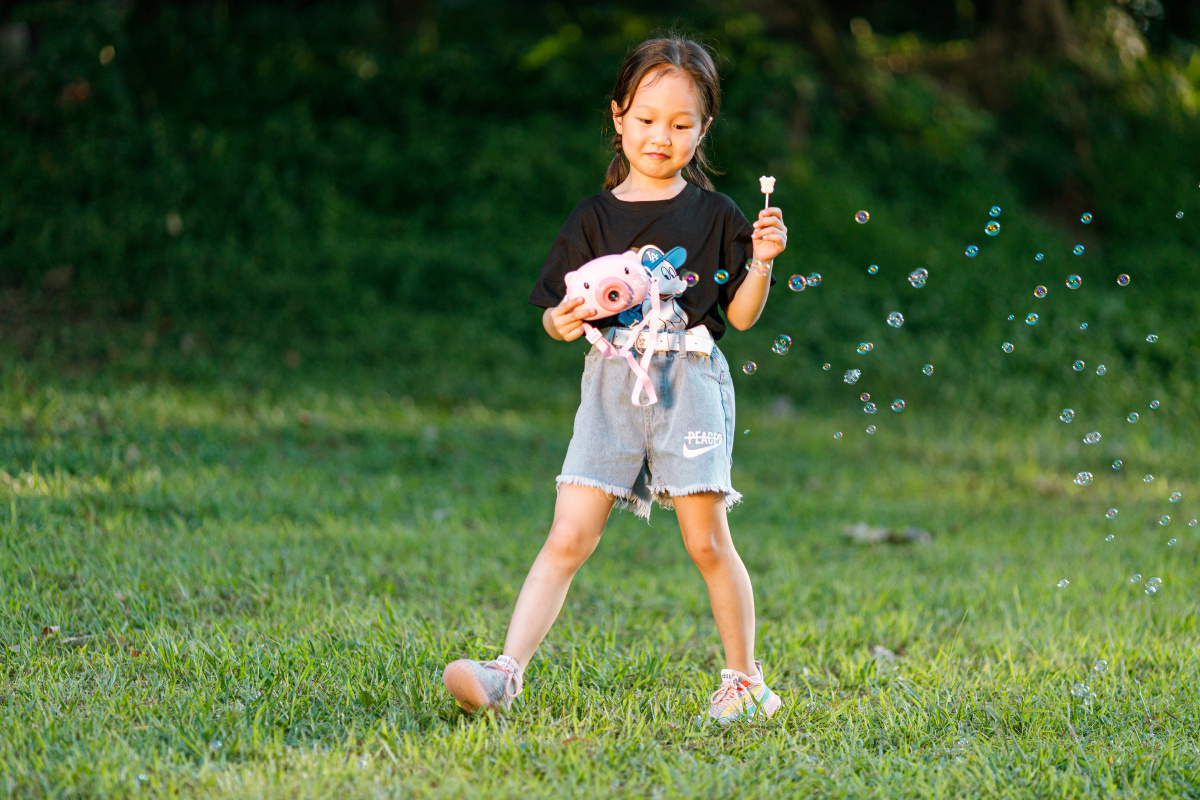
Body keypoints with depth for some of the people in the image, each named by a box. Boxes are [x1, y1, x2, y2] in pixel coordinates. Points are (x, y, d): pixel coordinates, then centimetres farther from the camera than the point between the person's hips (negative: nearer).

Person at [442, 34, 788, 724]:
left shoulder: (714, 215, 5)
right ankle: (508, 671, -13)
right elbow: (559, 311, 9)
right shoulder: (595, 219, 8)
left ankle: (745, 679, 15)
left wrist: (761, 261, -11)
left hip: (690, 379, -1)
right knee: (569, 537, -7)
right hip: (612, 381, 1)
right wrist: (562, 322, -13)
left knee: (708, 540, 0)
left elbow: (742, 315, 5)